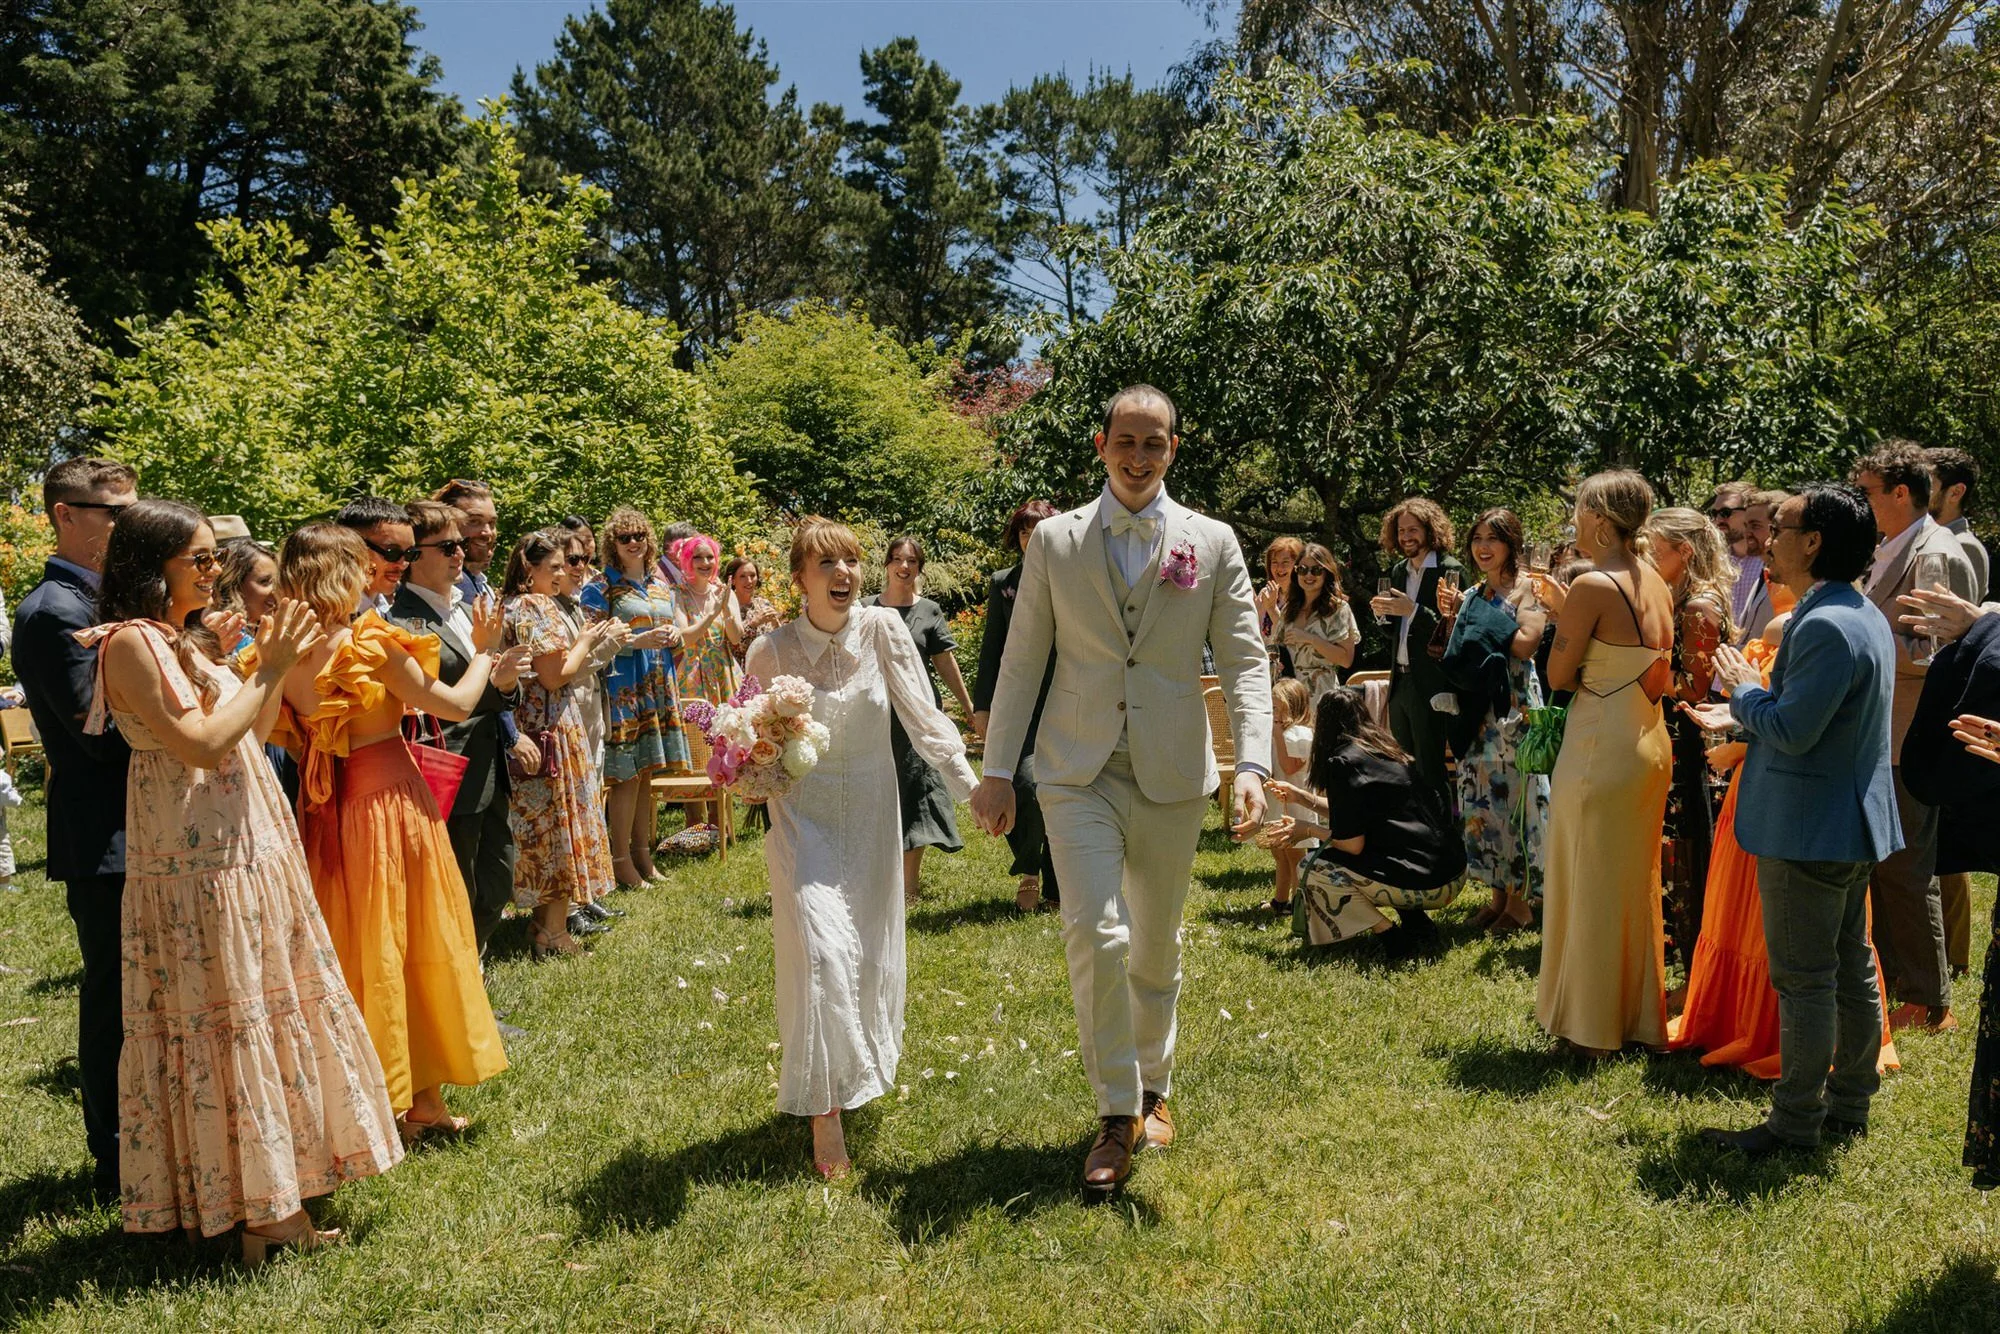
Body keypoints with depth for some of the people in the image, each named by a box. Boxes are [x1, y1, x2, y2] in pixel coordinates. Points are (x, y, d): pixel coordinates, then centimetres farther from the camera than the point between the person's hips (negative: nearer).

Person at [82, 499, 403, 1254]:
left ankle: (274, 1176, 27)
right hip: (198, 861, -9)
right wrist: (267, 672, -13)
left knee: (267, 1002, 14)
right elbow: (201, 743, -21)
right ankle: (252, 1206, 10)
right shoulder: (131, 643, -13)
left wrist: (274, 666, 5)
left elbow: (251, 732, 16)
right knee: (225, 1016, -1)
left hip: (249, 849, 9)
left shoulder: (181, 638, 14)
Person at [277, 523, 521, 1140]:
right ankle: (421, 1098, 17)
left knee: (351, 949, 15)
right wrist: (483, 652, 7)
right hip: (391, 801, -5)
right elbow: (457, 706, -10)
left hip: (326, 813, 6)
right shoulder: (374, 644, -17)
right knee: (414, 945, 8)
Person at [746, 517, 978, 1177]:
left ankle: (860, 1071, 40)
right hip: (803, 818, -2)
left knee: (870, 955, 12)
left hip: (871, 817, 2)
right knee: (821, 955, -12)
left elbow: (924, 719, -9)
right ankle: (824, 1112, 3)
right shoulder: (771, 650, -10)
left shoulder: (882, 629, -10)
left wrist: (973, 788, -17)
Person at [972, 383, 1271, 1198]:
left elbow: (1244, 661, -2)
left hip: (1172, 777, 1)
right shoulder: (1054, 541, 4)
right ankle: (1117, 1115, 3)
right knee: (1096, 935, -15)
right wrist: (997, 770, 3)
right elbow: (1022, 660, 5)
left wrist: (1251, 766, -15)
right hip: (1079, 773, -1)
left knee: (1158, 948, 14)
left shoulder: (1213, 544, 2)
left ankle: (1152, 1087, 36)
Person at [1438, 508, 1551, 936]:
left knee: (1517, 794, -3)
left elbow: (1527, 643, -18)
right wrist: (1451, 618, 2)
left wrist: (1483, 620, -13)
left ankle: (1524, 897, 7)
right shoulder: (1473, 595, 15)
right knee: (1483, 794, 9)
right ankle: (1499, 892, 19)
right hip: (1478, 709, 7)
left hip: (1514, 704, -7)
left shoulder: (1526, 588, -5)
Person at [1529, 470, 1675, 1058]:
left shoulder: (1593, 586, -16)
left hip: (1599, 746, -8)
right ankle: (1638, 1016, 29)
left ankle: (1591, 1029, 15)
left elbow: (1560, 675, -12)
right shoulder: (1656, 583, 7)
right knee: (1636, 884, 17)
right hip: (1651, 743, 8)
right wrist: (1564, 610, 12)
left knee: (1591, 885, 4)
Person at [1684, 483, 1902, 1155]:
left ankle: (1795, 1124, 9)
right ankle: (1848, 1105, 30)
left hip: (1808, 832, -10)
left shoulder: (1825, 626, -24)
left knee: (1803, 979, -1)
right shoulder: (1862, 614, 10)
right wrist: (1740, 715, 13)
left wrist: (1745, 689, -8)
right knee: (1851, 969, 17)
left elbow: (1792, 731, -25)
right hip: (1853, 821, 10)